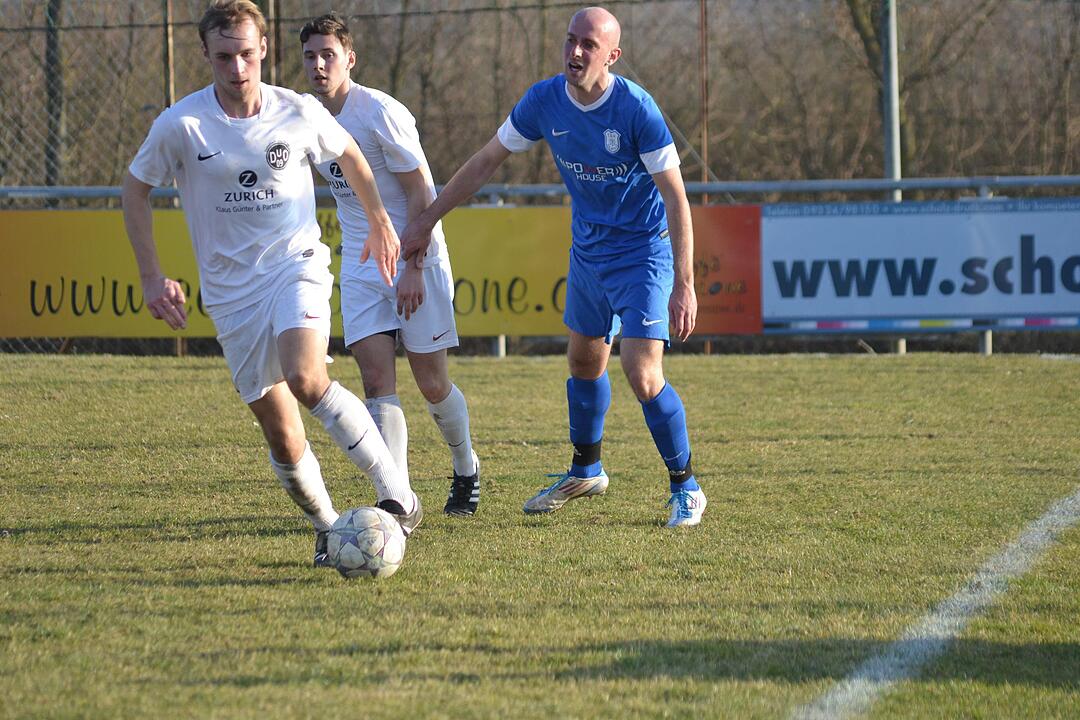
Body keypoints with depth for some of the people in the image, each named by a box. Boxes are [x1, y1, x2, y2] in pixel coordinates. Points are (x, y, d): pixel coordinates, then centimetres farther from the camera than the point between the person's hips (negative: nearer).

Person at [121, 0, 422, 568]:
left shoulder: (300, 114, -6)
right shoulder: (180, 126, -9)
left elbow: (348, 154, 16)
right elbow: (135, 189, 6)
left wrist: (380, 222, 24)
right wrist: (152, 277, 1)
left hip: (296, 263, -1)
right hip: (230, 287, 1)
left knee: (304, 377, -29)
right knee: (281, 435, -1)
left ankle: (396, 493, -23)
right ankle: (326, 527, 21)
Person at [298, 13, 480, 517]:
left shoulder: (380, 112, -16)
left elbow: (420, 194, -14)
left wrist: (413, 268, -18)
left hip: (415, 259, -5)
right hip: (360, 265, 5)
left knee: (432, 384, 3)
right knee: (377, 380, -10)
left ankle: (466, 469, 30)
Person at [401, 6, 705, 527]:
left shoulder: (636, 109, -24)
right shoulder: (544, 102, -9)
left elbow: (676, 198, -20)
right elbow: (485, 162, 3)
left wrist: (683, 285, -25)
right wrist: (425, 223, 2)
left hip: (644, 254, -6)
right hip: (587, 251, 6)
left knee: (643, 376, -16)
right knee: (584, 363, 19)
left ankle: (685, 488, 2)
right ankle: (585, 471, 42)